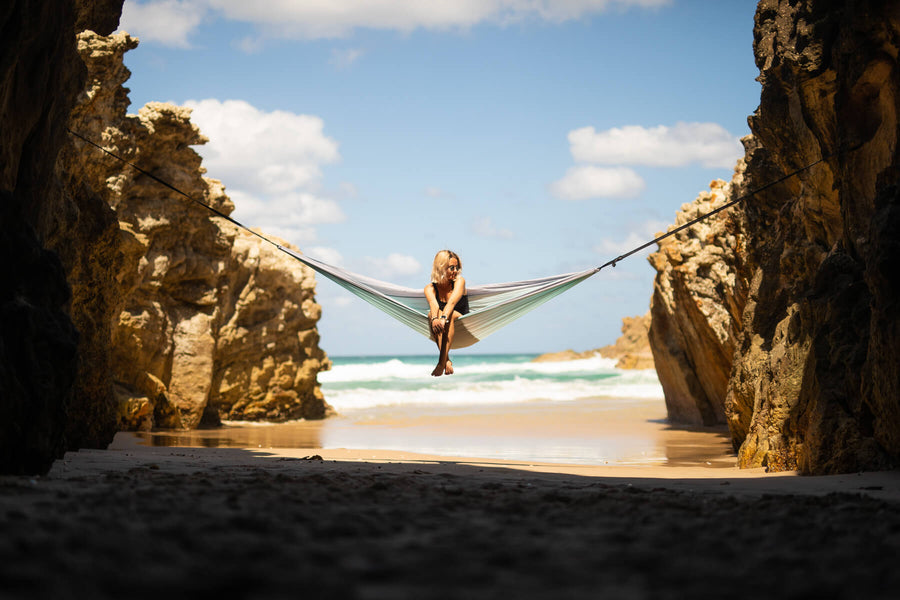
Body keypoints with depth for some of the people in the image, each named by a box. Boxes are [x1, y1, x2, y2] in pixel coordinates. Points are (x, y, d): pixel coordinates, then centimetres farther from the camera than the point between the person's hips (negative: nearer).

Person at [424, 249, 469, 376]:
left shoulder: (459, 281, -6)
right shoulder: (430, 288, -2)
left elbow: (452, 302, -26)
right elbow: (433, 305, -25)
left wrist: (444, 318, -46)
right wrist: (435, 319, -48)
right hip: (440, 334, 2)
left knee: (450, 314, -32)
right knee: (432, 313, -29)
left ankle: (442, 362, -44)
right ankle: (447, 361, -41)